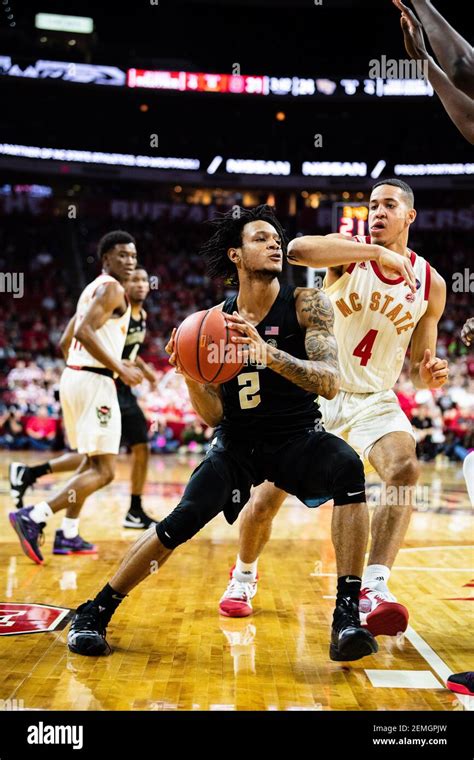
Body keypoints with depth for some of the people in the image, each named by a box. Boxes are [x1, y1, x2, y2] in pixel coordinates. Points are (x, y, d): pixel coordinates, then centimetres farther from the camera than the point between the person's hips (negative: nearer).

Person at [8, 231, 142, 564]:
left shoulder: (94, 288, 21)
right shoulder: (112, 289, -9)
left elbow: (69, 339, 26)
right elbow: (84, 331, -23)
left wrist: (118, 365, 27)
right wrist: (119, 368, -20)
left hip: (73, 375, 10)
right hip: (94, 382, -10)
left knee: (93, 463, 22)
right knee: (104, 471, -10)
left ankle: (68, 535, 23)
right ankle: (33, 517, -19)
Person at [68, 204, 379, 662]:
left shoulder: (307, 304, -12)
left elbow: (330, 382, -27)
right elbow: (213, 416, -5)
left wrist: (268, 353, -41)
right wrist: (190, 376, -25)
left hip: (299, 438, -1)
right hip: (237, 444, 1)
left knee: (347, 468, -33)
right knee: (180, 521, -15)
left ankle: (347, 614, -25)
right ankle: (95, 612, 6)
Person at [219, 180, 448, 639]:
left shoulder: (430, 284, -3)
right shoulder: (349, 250, -10)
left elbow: (418, 369, 5)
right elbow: (297, 250, -35)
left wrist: (429, 376, -19)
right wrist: (375, 250, -40)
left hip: (375, 399, 2)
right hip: (316, 391, -1)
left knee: (405, 470, -28)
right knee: (267, 497, 2)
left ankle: (373, 590, -28)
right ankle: (243, 576, 30)